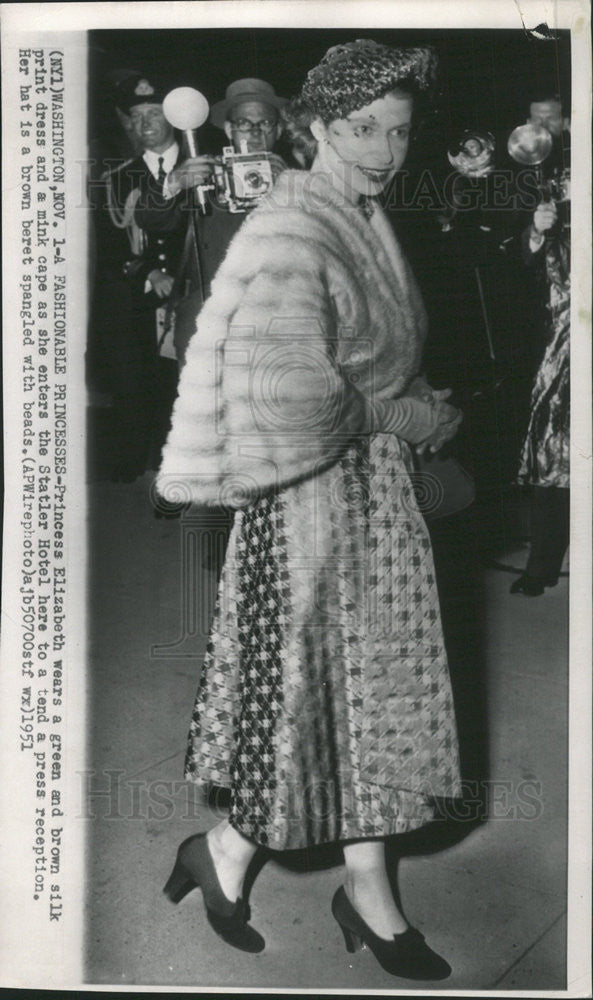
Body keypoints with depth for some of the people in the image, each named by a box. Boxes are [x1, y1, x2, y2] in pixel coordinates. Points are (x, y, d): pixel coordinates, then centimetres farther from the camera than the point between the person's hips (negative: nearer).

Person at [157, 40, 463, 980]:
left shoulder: (369, 223, 10)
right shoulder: (289, 233, -18)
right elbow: (287, 387, -28)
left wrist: (418, 409, 3)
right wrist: (396, 416, -17)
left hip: (376, 489, 9)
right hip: (311, 491, -9)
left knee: (372, 684, 14)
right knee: (311, 684, 4)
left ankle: (368, 890, 30)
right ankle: (223, 849, 30)